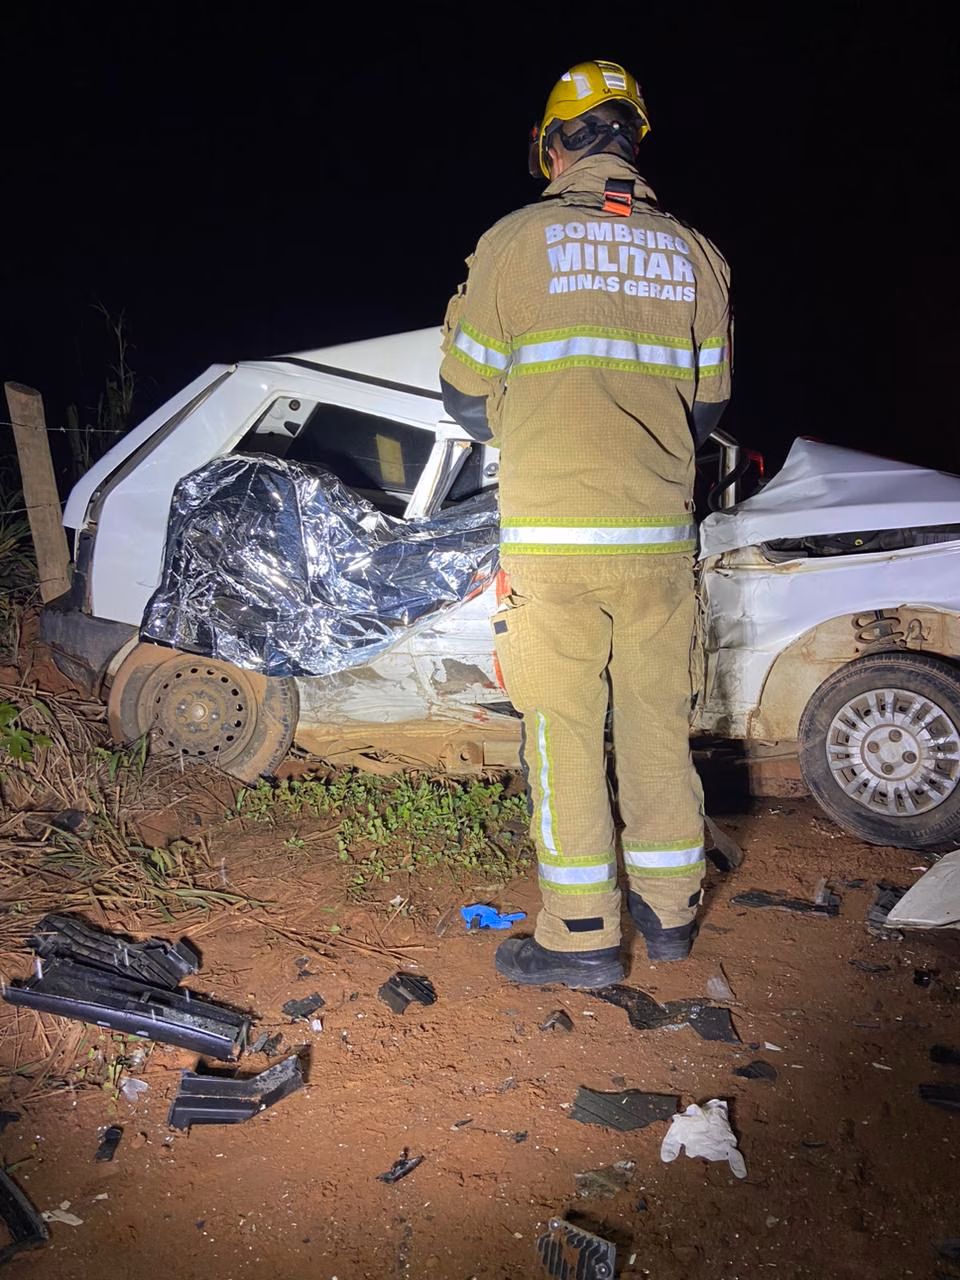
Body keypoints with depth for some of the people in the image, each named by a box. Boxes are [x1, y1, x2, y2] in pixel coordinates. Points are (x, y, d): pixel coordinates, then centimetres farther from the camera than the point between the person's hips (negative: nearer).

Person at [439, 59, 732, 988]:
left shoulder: (514, 241, -1)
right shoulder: (694, 255, 10)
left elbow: (467, 398, 3)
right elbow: (707, 406, 15)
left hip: (552, 538, -4)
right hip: (661, 536, 4)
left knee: (563, 731, 3)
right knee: (658, 721, 14)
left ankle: (583, 935, 11)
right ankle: (669, 909, 27)